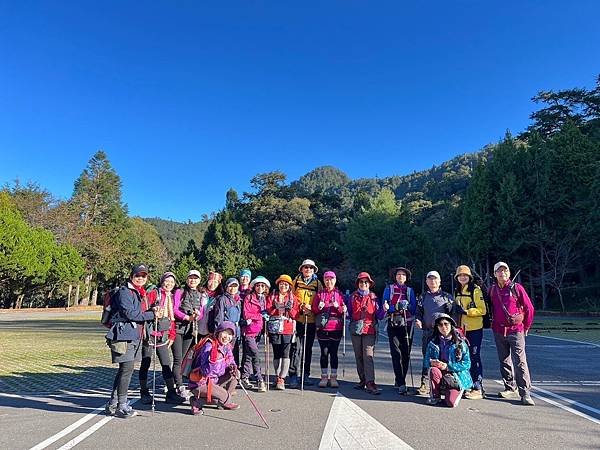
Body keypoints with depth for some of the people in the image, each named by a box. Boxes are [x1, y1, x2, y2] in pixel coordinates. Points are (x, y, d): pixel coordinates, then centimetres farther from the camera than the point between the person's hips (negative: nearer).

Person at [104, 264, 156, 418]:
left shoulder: (138, 293, 20)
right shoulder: (124, 292, -9)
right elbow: (130, 314, -18)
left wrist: (152, 311, 1)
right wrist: (152, 314, -13)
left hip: (134, 336, 9)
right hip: (124, 336, -9)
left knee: (124, 370, 14)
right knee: (127, 369, -7)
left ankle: (112, 405, 24)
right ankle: (122, 406, 3)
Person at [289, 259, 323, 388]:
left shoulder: (317, 283, 10)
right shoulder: (296, 281, 6)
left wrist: (312, 308, -9)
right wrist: (301, 306, -11)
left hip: (311, 320, 2)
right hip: (297, 319, -2)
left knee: (308, 348, 10)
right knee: (296, 347, -8)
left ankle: (306, 375, 21)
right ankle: (293, 376, -1)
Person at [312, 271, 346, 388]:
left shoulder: (339, 294, 7)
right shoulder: (319, 294, 8)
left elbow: (344, 311, 5)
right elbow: (314, 310, 7)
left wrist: (338, 307, -14)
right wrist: (319, 307, -13)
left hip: (336, 328, 0)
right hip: (322, 328, 1)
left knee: (334, 353, 4)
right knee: (324, 353, 5)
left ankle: (333, 378, 12)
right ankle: (324, 377, 14)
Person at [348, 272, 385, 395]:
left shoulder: (373, 298, 8)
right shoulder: (353, 297, 11)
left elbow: (378, 315, 2)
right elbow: (349, 314, 16)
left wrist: (384, 310, -13)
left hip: (370, 330, -3)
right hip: (356, 330, 3)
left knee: (368, 355, -13)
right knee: (359, 356, 9)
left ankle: (370, 383, -15)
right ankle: (363, 380, 20)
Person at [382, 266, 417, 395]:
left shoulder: (410, 290, 16)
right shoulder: (389, 289, 10)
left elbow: (414, 308, 7)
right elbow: (385, 307, 0)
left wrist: (407, 306, -12)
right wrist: (397, 307, -16)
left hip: (406, 325, 3)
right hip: (393, 324, -2)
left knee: (406, 354, 4)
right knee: (396, 354, -10)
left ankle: (399, 380, 20)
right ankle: (401, 384, -11)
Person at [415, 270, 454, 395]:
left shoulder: (447, 296, 9)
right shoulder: (423, 297, 16)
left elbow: (453, 313, 5)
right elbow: (418, 312, 18)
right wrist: (417, 320, -1)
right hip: (427, 332, 2)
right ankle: (425, 384, 4)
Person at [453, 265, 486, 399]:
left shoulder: (476, 290, -8)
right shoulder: (457, 292, 14)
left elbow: (482, 310, -14)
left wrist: (466, 311, -22)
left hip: (475, 329, -7)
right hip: (461, 329, 7)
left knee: (474, 358, -4)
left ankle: (478, 389, 3)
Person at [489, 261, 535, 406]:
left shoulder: (517, 288, -5)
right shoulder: (492, 290, 7)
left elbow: (529, 309, -1)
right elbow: (490, 308, 20)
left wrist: (525, 327, 3)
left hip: (515, 330, -4)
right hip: (498, 331, 5)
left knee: (520, 362, -9)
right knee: (504, 361, 13)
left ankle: (525, 393, -5)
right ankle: (510, 388, 25)